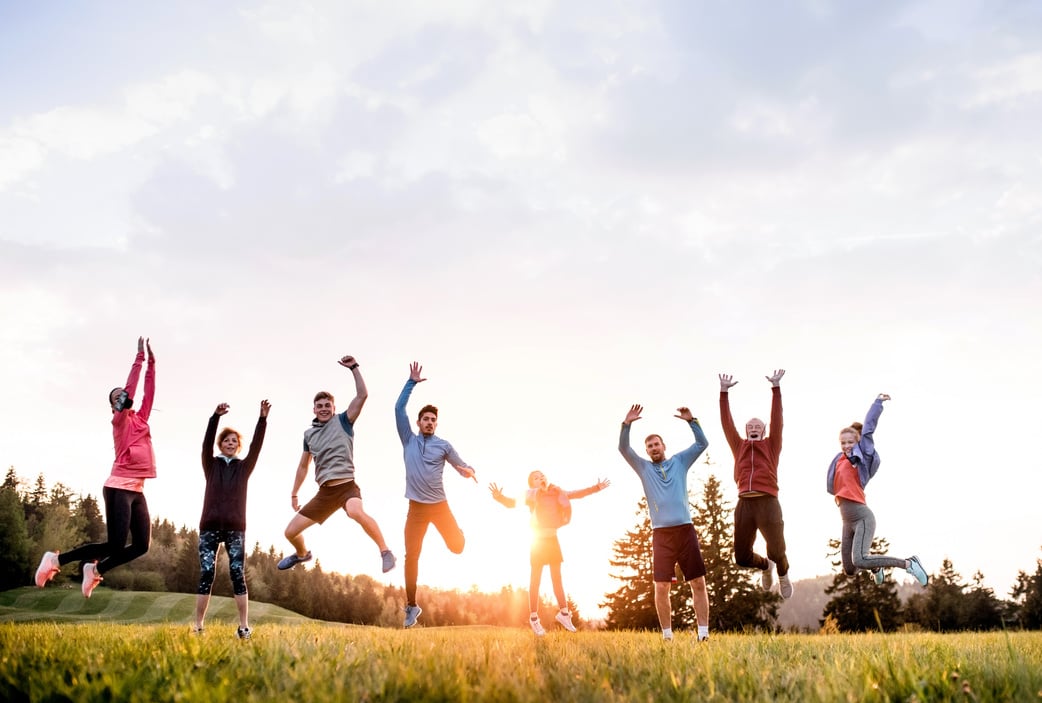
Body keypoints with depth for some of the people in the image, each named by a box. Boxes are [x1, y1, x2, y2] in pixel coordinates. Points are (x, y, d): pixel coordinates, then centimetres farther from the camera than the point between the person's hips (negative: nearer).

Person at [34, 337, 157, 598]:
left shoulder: (141, 418, 17)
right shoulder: (119, 419, -1)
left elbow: (148, 391, 12)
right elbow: (131, 386, -8)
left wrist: (151, 362, 9)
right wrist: (139, 357, -6)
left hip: (136, 490, 7)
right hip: (119, 488, -7)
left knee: (141, 545, 2)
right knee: (115, 545, -10)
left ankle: (95, 569, 21)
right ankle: (56, 559, 7)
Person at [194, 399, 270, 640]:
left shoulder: (244, 467, 11)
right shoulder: (211, 465, 9)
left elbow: (257, 445, -2)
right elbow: (206, 443, -7)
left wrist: (263, 418, -16)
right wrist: (216, 417, -23)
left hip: (235, 528, 0)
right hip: (209, 526, 0)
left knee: (238, 575, -5)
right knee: (206, 575, -4)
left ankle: (244, 626, -6)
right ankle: (198, 627, -1)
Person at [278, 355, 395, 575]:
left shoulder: (343, 421, 3)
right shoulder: (309, 434, 15)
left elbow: (362, 395, -11)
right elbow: (303, 466, 26)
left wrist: (354, 367, -13)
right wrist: (294, 494, 27)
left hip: (346, 486, -6)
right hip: (325, 492, 6)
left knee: (356, 512, -41)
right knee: (290, 532, 7)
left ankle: (385, 552, -25)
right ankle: (302, 554, 42)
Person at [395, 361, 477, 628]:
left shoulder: (443, 445, 3)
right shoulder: (408, 440, 5)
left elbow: (462, 467, 6)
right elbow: (399, 408, -1)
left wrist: (469, 471, -19)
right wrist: (412, 382, -3)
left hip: (440, 505, 0)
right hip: (416, 508, 0)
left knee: (457, 547, 5)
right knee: (411, 556, -4)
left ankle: (459, 536, 45)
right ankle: (412, 606, 6)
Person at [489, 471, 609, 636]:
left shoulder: (557, 493, 6)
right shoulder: (532, 494, -7)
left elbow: (577, 494, 16)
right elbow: (512, 502, -17)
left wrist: (596, 488, 15)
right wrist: (499, 497, -36)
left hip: (553, 538, 5)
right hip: (538, 539, -5)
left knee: (557, 577, 11)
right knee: (535, 579, -3)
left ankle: (563, 613, 21)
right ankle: (534, 618, 2)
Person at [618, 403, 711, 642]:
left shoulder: (679, 461, 14)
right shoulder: (643, 467, 12)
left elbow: (702, 444, 9)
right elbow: (623, 448, 1)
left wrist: (691, 421, -4)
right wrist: (627, 424, -13)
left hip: (686, 530, 1)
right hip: (661, 534, 0)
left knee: (698, 583, -3)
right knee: (662, 587, -4)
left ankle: (703, 633, 1)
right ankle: (667, 635, 5)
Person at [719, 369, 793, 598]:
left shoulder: (771, 445, 16)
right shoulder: (739, 446, 20)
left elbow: (776, 419, 9)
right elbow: (727, 423, 15)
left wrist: (776, 387, 3)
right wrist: (724, 391, 9)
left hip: (767, 502, -2)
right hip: (744, 503, 2)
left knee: (776, 551, -5)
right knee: (742, 557, 0)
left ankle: (783, 573, 32)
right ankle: (765, 566, 36)